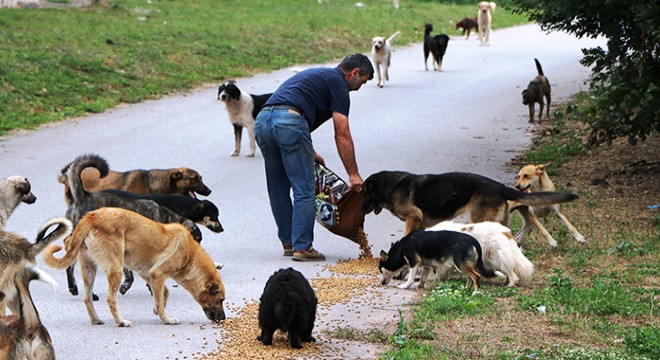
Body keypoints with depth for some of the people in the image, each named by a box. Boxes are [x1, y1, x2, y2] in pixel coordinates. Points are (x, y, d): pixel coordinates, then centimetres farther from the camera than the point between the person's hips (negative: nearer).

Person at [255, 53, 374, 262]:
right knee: (304, 190, 0)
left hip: (262, 121, 9)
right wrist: (353, 174, 4)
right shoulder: (337, 83, 7)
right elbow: (342, 135, 1)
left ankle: (288, 243, 26)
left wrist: (309, 153, 35)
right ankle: (302, 247, 1)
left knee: (278, 189, 18)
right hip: (289, 121, -8)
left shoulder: (317, 75, 33)